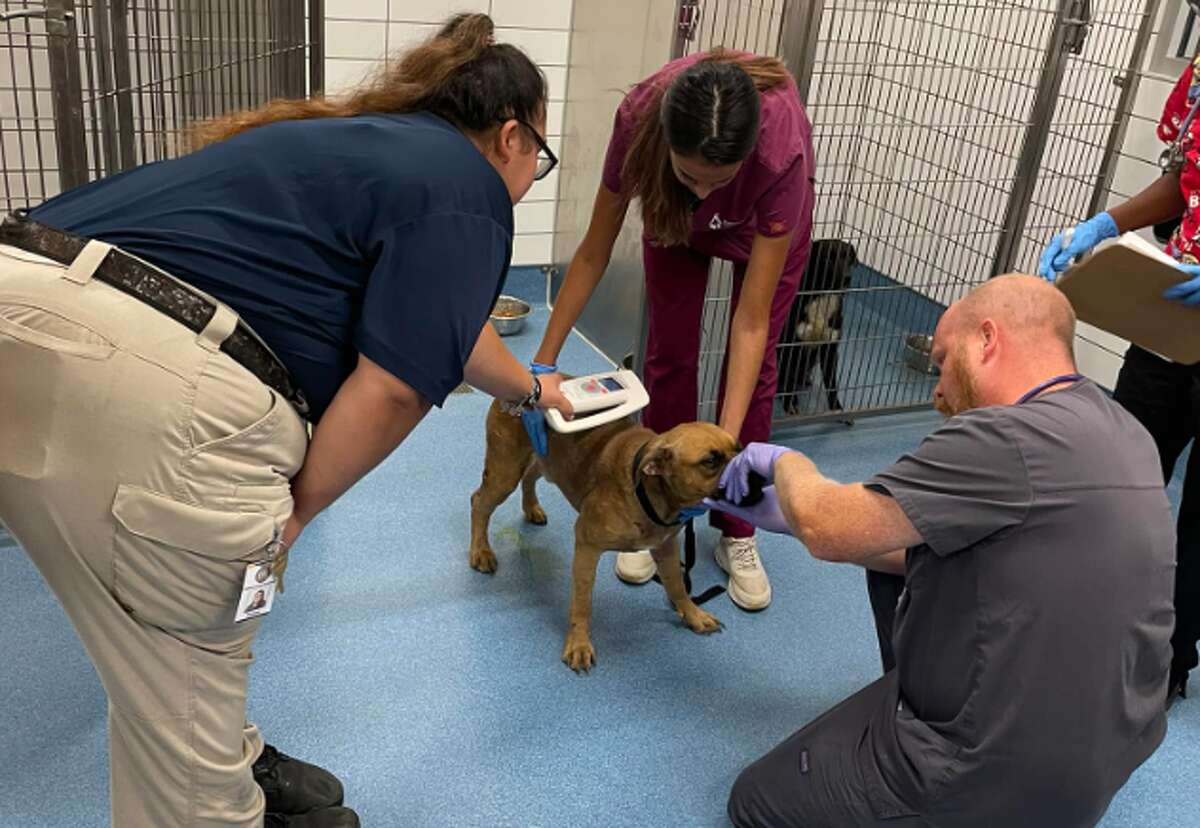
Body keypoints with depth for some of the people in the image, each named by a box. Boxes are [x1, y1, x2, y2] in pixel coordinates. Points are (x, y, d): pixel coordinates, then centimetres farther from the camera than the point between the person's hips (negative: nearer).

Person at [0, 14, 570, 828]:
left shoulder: (374, 143, 28)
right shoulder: (465, 187, 1)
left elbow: (436, 317, 42)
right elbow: (392, 388, -10)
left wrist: (530, 388, 57)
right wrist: (295, 511, 5)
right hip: (138, 370, -10)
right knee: (189, 660, 12)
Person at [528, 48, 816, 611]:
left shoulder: (782, 148, -45)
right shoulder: (640, 117, -39)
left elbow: (751, 322, -39)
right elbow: (593, 255, -25)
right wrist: (543, 363, -23)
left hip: (766, 217, -1)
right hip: (673, 215, 2)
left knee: (753, 366, -2)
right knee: (670, 356, 0)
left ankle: (737, 533, 12)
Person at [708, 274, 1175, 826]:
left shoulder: (1009, 438, -28)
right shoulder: (1113, 428, 2)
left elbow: (828, 531, -20)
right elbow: (921, 546, 8)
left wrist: (787, 464, 1)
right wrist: (794, 515, 9)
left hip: (992, 783, -8)